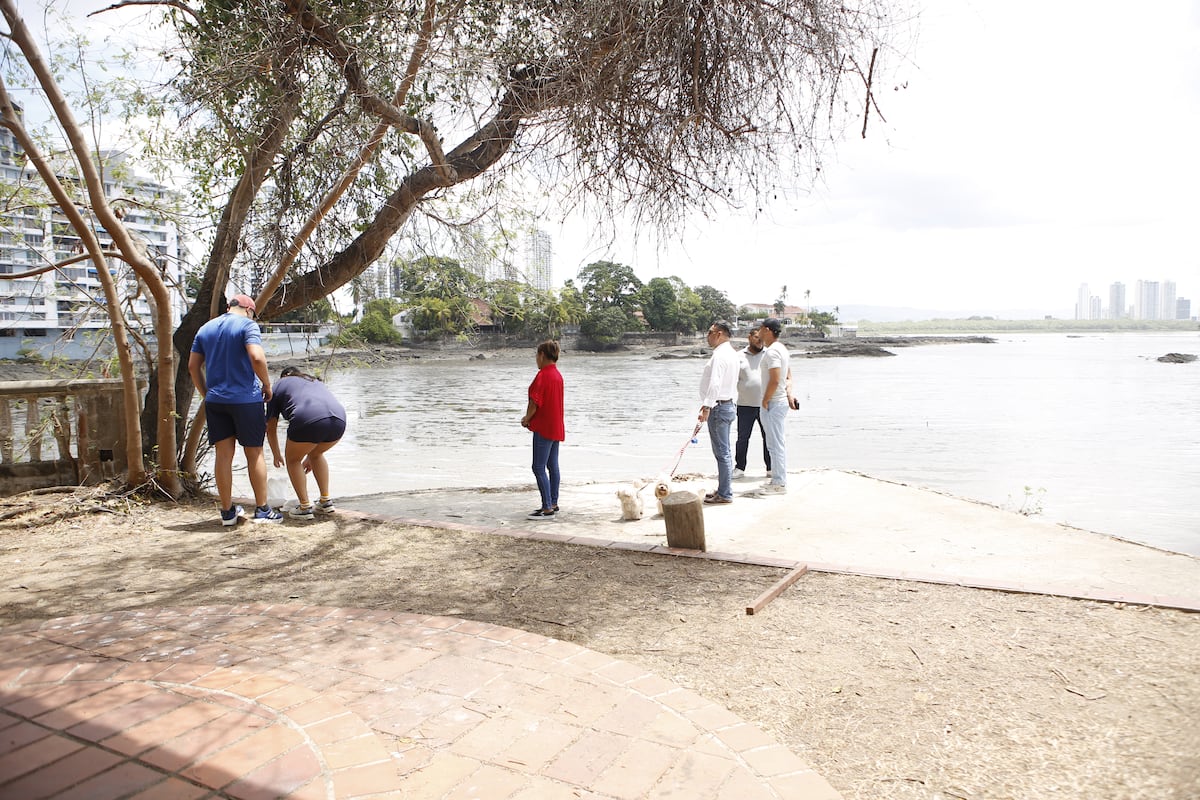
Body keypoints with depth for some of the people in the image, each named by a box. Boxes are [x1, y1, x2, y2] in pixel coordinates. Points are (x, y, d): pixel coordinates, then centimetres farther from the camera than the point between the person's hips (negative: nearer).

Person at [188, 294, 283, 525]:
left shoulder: (205, 328, 13)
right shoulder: (247, 325, -5)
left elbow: (193, 366, 13)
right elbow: (257, 358, -20)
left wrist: (206, 394, 20)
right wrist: (267, 385, -7)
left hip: (215, 400, 5)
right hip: (245, 399, -5)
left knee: (223, 454, 7)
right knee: (254, 454, 3)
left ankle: (227, 511, 13)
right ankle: (262, 510, 8)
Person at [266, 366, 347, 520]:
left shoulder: (279, 385, 27)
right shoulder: (316, 382, 40)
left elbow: (271, 428, 30)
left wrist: (277, 455, 46)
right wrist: (309, 458, 50)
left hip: (309, 420, -5)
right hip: (339, 419, 5)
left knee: (293, 459, 21)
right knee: (316, 454, 31)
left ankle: (305, 507, 17)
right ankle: (326, 501, 29)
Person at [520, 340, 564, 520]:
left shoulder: (542, 375, -17)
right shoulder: (558, 375, 13)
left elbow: (535, 402, -18)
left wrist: (527, 419, -2)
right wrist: (530, 417, 11)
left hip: (544, 428, -10)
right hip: (556, 427, 10)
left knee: (539, 468, -7)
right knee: (553, 466, 14)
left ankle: (547, 509, -7)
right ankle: (553, 504, 21)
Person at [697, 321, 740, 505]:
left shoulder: (719, 355, -18)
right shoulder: (731, 352, 15)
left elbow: (715, 384, -27)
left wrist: (706, 407, -30)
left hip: (718, 407, -11)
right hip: (728, 405, 11)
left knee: (722, 452, -5)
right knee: (725, 451, 16)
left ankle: (725, 494, 0)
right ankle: (724, 490, 25)